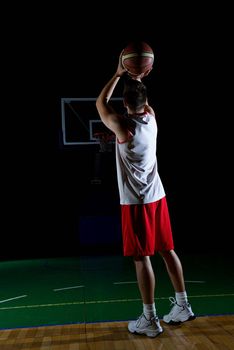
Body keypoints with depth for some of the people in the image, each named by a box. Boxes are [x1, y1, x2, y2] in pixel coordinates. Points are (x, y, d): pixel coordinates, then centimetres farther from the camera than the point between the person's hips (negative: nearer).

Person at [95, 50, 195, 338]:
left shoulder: (123, 126, -14)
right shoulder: (151, 117, 2)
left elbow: (100, 103, 3)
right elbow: (143, 100, 26)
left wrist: (118, 74, 7)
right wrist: (138, 80, 19)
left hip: (136, 201, -7)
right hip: (157, 196, 7)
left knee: (142, 258, -1)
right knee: (167, 250, 13)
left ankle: (150, 320, 7)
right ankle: (182, 306, 23)